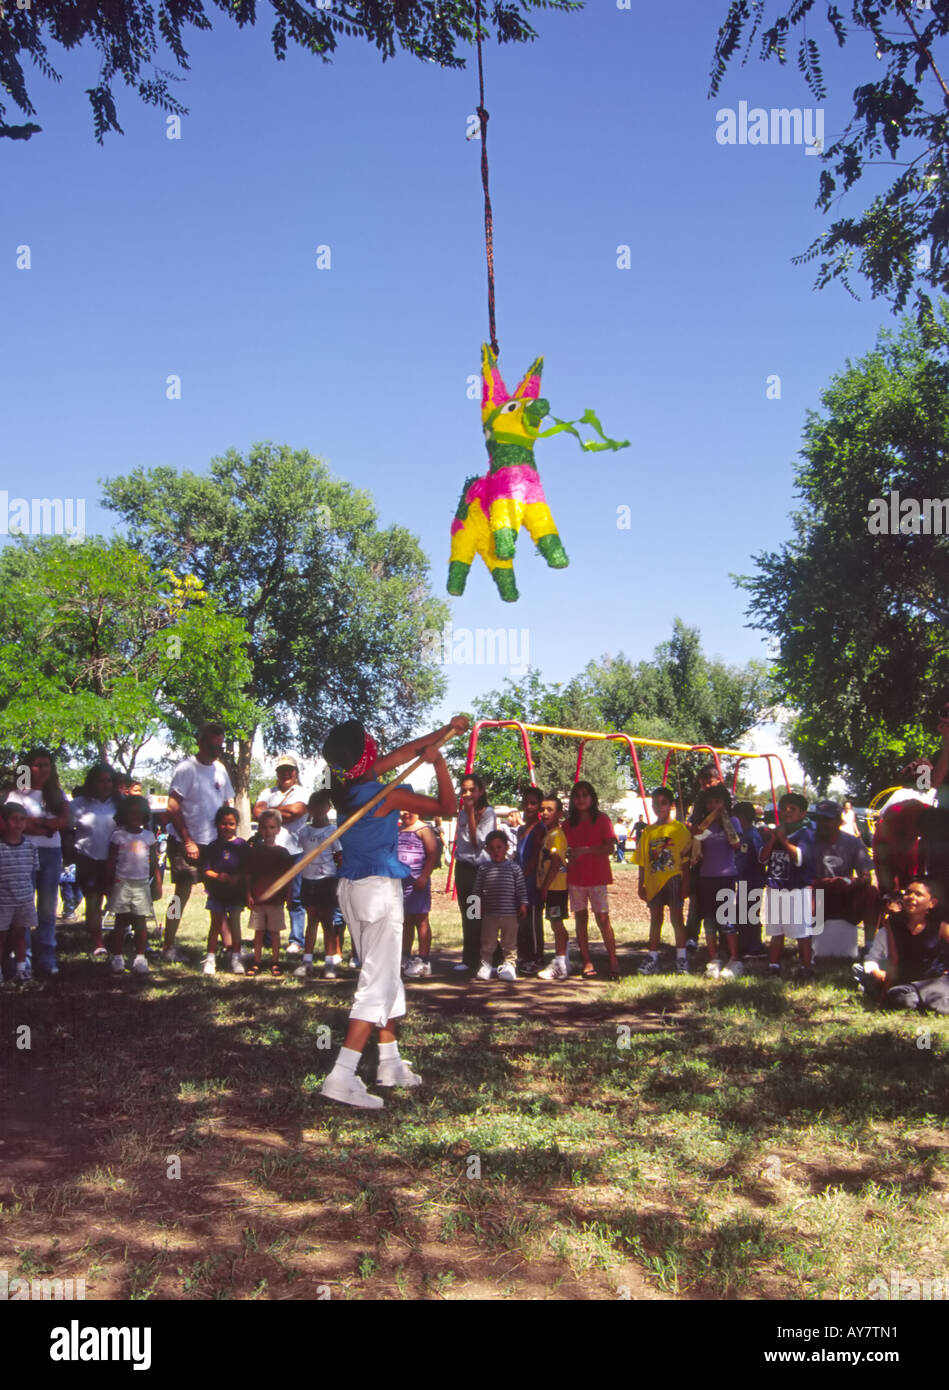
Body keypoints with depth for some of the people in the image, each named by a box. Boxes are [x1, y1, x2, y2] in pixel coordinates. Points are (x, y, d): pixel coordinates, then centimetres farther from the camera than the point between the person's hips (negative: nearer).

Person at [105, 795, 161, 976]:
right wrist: (108, 884, -3)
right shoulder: (118, 835, 1)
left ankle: (140, 958, 7)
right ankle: (117, 958, 9)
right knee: (121, 922, 3)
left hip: (142, 884, 1)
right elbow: (111, 862, 2)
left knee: (141, 922, 1)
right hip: (122, 883, -1)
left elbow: (154, 862, 9)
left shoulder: (148, 836, 7)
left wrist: (158, 884, 4)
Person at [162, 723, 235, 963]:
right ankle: (168, 946, 6)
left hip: (214, 843, 6)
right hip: (186, 843, -6)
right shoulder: (186, 768, -10)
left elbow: (228, 803, 20)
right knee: (182, 894, -3)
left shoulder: (220, 769, 11)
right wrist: (188, 841, -15)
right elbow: (173, 808, -13)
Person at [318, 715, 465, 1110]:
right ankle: (342, 1076, -18)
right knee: (378, 983, -8)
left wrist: (444, 731, 18)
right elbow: (448, 807, -9)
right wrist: (439, 762, -2)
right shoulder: (388, 795, -19)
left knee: (385, 977, 20)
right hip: (379, 889, -8)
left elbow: (403, 752, 11)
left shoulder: (344, 788, 2)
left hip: (350, 887, 8)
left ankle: (390, 1063, 29)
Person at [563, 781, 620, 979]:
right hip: (575, 877, 4)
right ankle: (587, 962, 8)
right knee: (580, 918, 4)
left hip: (597, 876, -4)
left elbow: (609, 848, -9)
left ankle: (613, 962, -4)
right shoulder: (569, 823, 13)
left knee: (603, 918, -9)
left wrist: (586, 850, -19)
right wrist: (567, 855, -2)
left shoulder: (601, 820, 0)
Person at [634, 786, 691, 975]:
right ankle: (653, 957, 16)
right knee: (655, 918, 10)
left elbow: (686, 858, -2)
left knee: (676, 917, -1)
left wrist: (685, 882, -7)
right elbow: (642, 861, 11)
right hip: (653, 881, 4)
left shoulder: (679, 829, -2)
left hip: (673, 879, -4)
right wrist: (641, 885, 8)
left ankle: (681, 958, 7)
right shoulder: (648, 831, 8)